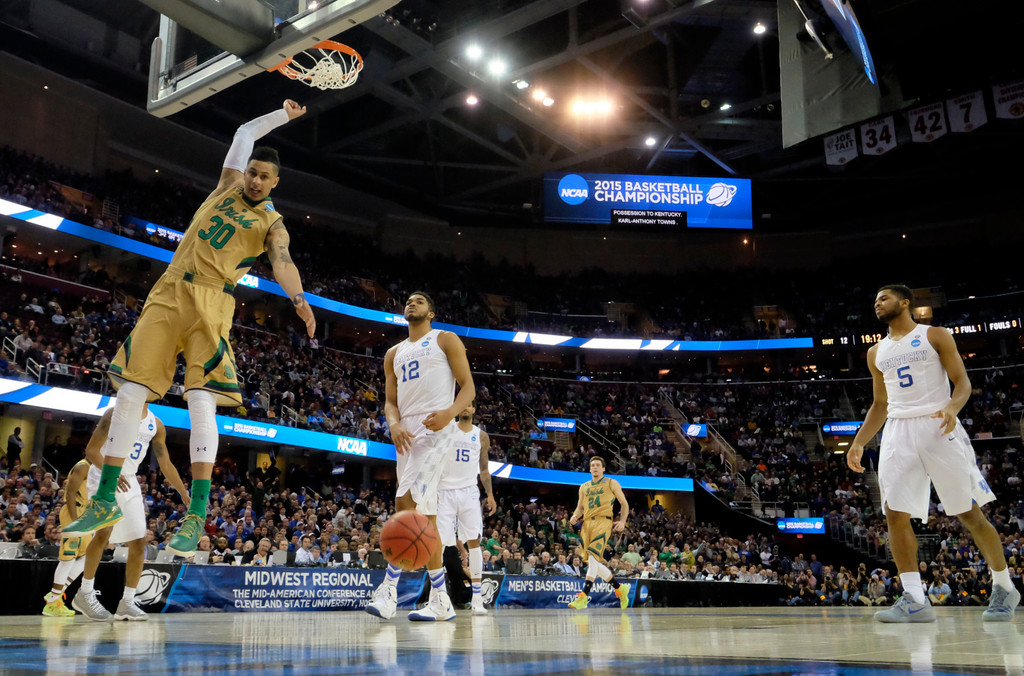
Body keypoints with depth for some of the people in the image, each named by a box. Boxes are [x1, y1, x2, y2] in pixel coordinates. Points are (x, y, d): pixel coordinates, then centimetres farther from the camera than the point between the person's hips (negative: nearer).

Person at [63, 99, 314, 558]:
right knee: (130, 392, -1)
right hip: (169, 291, 4)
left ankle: (197, 515, -16)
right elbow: (245, 133, 25)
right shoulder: (227, 187, 17)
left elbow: (283, 263, -14)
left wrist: (298, 299, -33)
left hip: (212, 302, -4)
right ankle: (106, 502, 8)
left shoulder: (272, 224, 6)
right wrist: (283, 115, 33)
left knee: (201, 401, -18)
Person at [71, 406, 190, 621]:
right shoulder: (115, 414, -11)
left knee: (139, 542, 1)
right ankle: (85, 593, -10)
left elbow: (166, 465, 11)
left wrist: (185, 495, 7)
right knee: (104, 531, -25)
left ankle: (127, 603, 9)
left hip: (129, 482, 6)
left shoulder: (156, 425, 6)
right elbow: (91, 450, -15)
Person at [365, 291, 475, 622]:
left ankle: (389, 587, -18)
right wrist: (394, 424, -6)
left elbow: (468, 387, 0)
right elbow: (390, 401, 17)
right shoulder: (394, 354, 23)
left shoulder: (445, 340, 7)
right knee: (424, 512, 5)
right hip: (407, 433, 6)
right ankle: (440, 601, 10)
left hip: (435, 428, -6)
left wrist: (449, 412, -20)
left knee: (408, 501, -21)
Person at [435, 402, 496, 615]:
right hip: (445, 491, -1)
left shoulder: (481, 436, 10)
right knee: (438, 543, -3)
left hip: (469, 492, 1)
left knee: (474, 541, -7)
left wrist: (490, 495, 8)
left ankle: (477, 598, -5)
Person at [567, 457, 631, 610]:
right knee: (594, 563, 2)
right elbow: (580, 507, 25)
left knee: (594, 556, -22)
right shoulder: (584, 487, 23)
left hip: (603, 522, -6)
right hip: (587, 523, 6)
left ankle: (584, 596, -28)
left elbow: (624, 504, 12)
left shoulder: (611, 483, 11)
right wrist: (575, 516, 1)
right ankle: (620, 588, 20)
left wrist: (623, 521, -4)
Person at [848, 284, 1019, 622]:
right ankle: (915, 600, -9)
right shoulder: (876, 353, 19)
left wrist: (952, 408, -23)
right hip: (898, 432, 4)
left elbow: (963, 382, -2)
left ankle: (1004, 588, 18)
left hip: (937, 426, -4)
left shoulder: (935, 336, 5)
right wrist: (858, 442, 13)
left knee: (969, 513, 0)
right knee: (895, 513, -10)